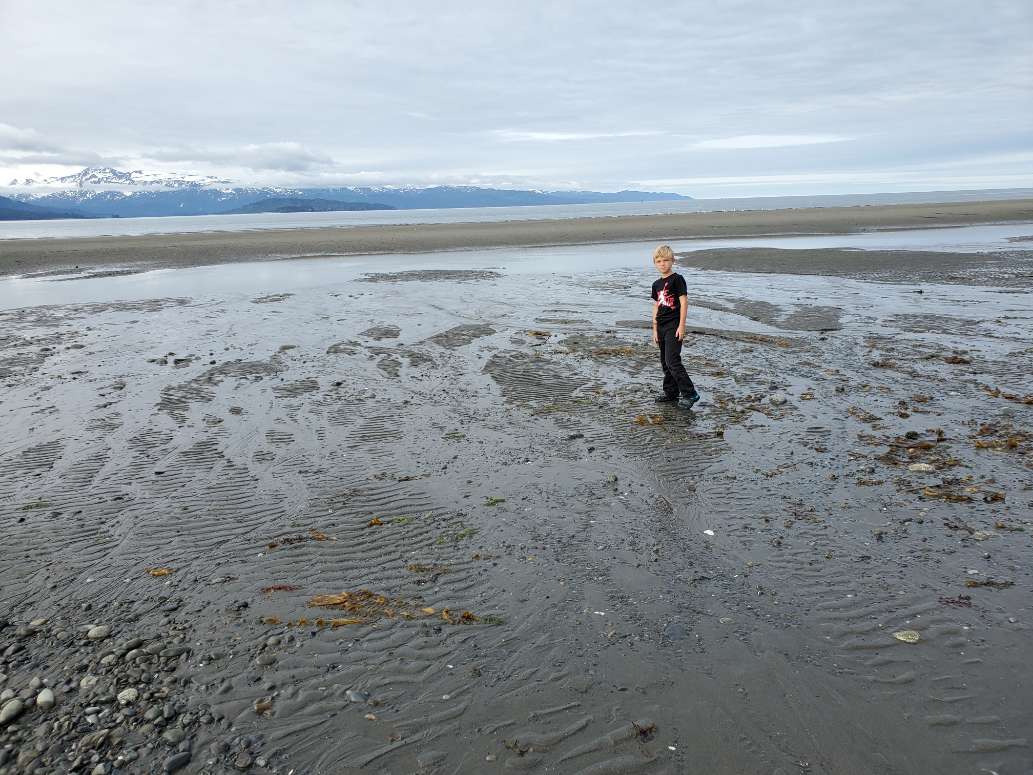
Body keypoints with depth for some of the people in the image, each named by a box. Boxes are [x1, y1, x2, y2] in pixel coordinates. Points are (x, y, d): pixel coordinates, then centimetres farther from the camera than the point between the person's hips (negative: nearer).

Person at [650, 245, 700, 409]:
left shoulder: (677, 279, -7)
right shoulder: (657, 284, 13)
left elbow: (684, 302, -11)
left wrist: (681, 325, -15)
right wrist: (655, 329, 14)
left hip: (674, 326, -8)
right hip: (661, 327, 8)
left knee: (672, 361, -14)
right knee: (665, 362, 12)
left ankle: (689, 393, -6)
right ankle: (670, 393, 23)